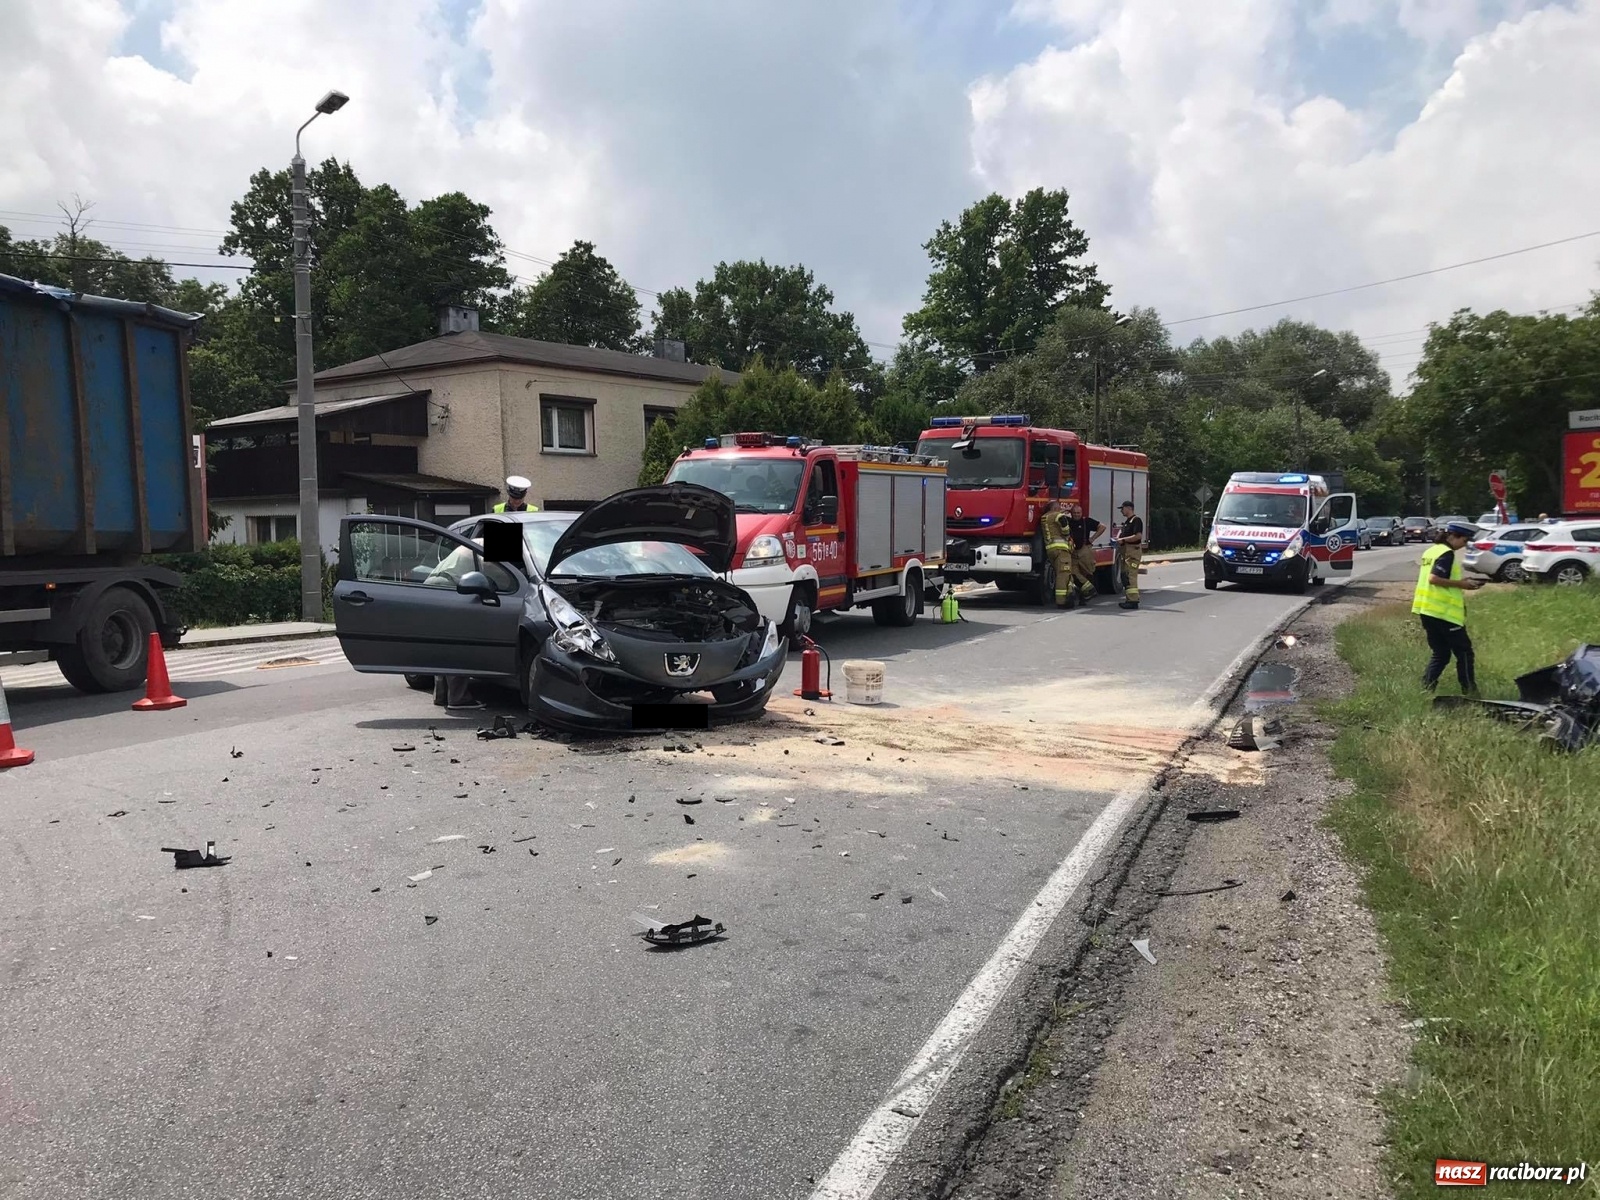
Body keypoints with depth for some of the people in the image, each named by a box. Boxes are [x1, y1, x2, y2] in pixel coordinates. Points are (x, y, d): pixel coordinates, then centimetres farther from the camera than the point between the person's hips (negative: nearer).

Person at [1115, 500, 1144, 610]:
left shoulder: (1136, 520, -12)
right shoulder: (1126, 521, 19)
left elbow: (1138, 536, -22)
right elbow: (1121, 530, 35)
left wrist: (1123, 539, -16)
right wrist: (1118, 538, 12)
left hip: (1133, 550, -11)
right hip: (1126, 550, 11)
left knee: (1131, 575, -14)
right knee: (1126, 575, 12)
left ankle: (1133, 600, -16)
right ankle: (1129, 599, 17)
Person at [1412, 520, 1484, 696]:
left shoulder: (1431, 551, 15)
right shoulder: (1447, 554, -13)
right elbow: (1434, 579, -24)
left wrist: (1459, 583, 15)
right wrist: (1461, 584, -15)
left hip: (1427, 610, 9)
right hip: (1444, 611, -9)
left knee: (1440, 653, 13)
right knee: (1464, 652, 2)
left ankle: (1426, 688, 4)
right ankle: (1469, 691, 6)